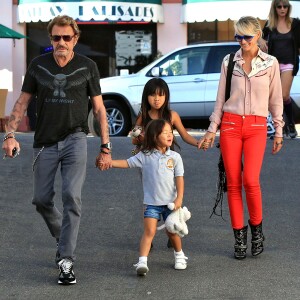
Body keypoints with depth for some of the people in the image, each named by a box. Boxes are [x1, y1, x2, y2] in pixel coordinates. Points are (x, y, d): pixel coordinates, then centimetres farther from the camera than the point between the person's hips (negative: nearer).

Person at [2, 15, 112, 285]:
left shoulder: (87, 67, -1)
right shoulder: (38, 65, 3)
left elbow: (99, 108, 3)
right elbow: (23, 102, 8)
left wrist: (105, 147, -1)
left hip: (75, 139, -3)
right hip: (45, 142, 3)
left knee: (72, 197, -14)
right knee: (42, 200, 6)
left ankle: (66, 260, -12)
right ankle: (63, 238, 33)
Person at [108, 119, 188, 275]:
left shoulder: (175, 157, 1)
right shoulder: (145, 156, -1)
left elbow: (179, 178, -2)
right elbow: (127, 163, -2)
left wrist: (179, 198, -12)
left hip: (170, 202, 1)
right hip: (151, 202, -1)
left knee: (172, 231, 10)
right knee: (149, 231, -12)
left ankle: (179, 255, 35)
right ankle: (142, 262, -17)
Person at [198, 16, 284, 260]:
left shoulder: (270, 63, 3)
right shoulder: (229, 62, 7)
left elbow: (276, 100, 8)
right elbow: (221, 99, 10)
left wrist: (278, 132, 7)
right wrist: (212, 129, 6)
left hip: (256, 127, -2)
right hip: (230, 125, 2)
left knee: (250, 180, -14)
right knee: (233, 183, -1)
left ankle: (257, 230, 8)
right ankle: (239, 237, 9)